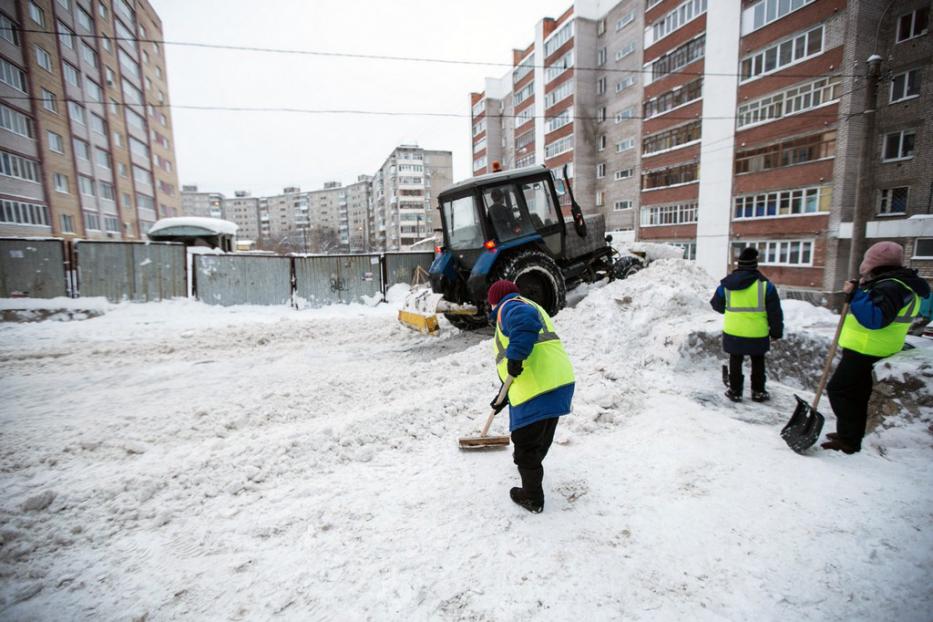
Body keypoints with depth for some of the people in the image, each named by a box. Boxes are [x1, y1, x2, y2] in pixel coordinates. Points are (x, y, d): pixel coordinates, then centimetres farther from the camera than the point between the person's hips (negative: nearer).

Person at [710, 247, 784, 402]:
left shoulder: (726, 284, -4)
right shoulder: (765, 284, -9)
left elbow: (716, 305, 10)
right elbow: (775, 312, -5)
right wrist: (776, 332, 6)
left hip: (733, 332, 1)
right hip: (757, 334, -1)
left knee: (735, 361, 14)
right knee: (758, 362, 17)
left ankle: (735, 391, 19)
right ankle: (758, 392, 26)